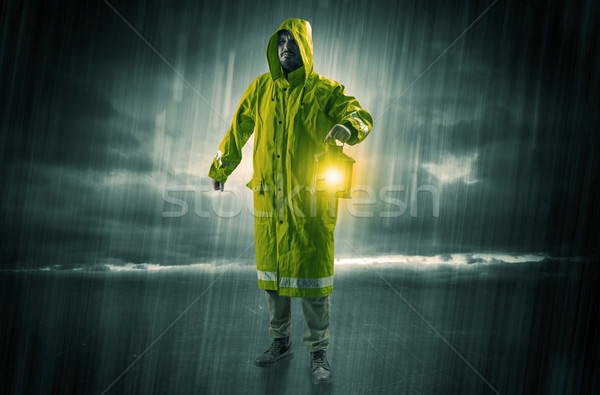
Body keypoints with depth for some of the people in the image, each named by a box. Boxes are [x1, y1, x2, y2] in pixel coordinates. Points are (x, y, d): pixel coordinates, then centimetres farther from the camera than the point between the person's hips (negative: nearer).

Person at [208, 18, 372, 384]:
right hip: (269, 198, 4)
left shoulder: (324, 91, 0)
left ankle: (319, 354, 12)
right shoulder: (261, 89, 10)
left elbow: (362, 117, -7)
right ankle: (282, 342, 29)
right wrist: (220, 167, 30)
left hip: (310, 199, -4)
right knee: (272, 271, 11)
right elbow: (239, 128, 21)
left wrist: (347, 127, -31)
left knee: (312, 276, -2)